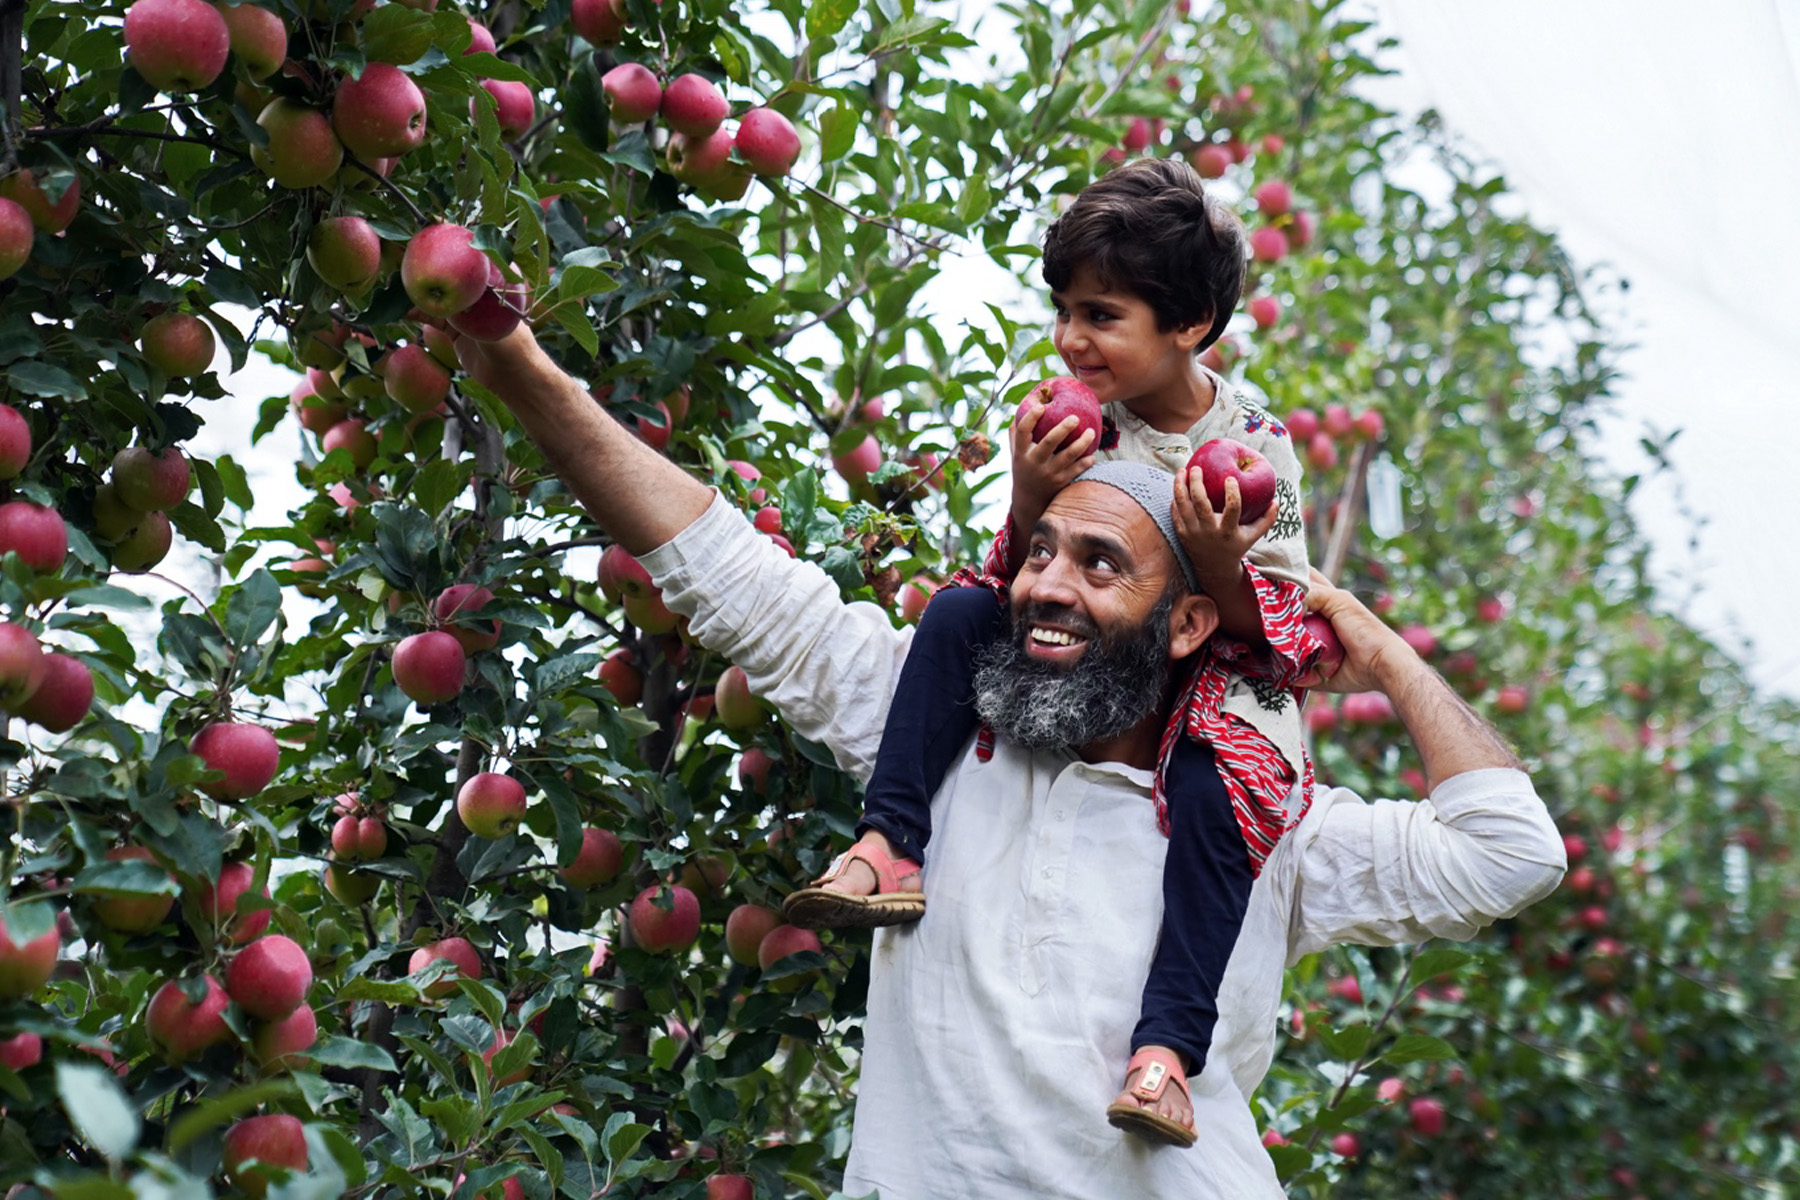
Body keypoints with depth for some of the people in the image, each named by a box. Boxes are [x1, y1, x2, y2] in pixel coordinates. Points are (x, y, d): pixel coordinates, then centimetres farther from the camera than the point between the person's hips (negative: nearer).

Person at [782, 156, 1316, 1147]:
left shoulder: (1257, 447, -11)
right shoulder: (1074, 418, -3)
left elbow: (1278, 627, -10)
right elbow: (1033, 580, -2)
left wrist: (1219, 563, -31)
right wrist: (1029, 503, -23)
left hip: (1213, 666, -3)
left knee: (1214, 780, -33)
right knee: (960, 612, -19)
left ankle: (1166, 1046, -34)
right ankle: (889, 845, -25)